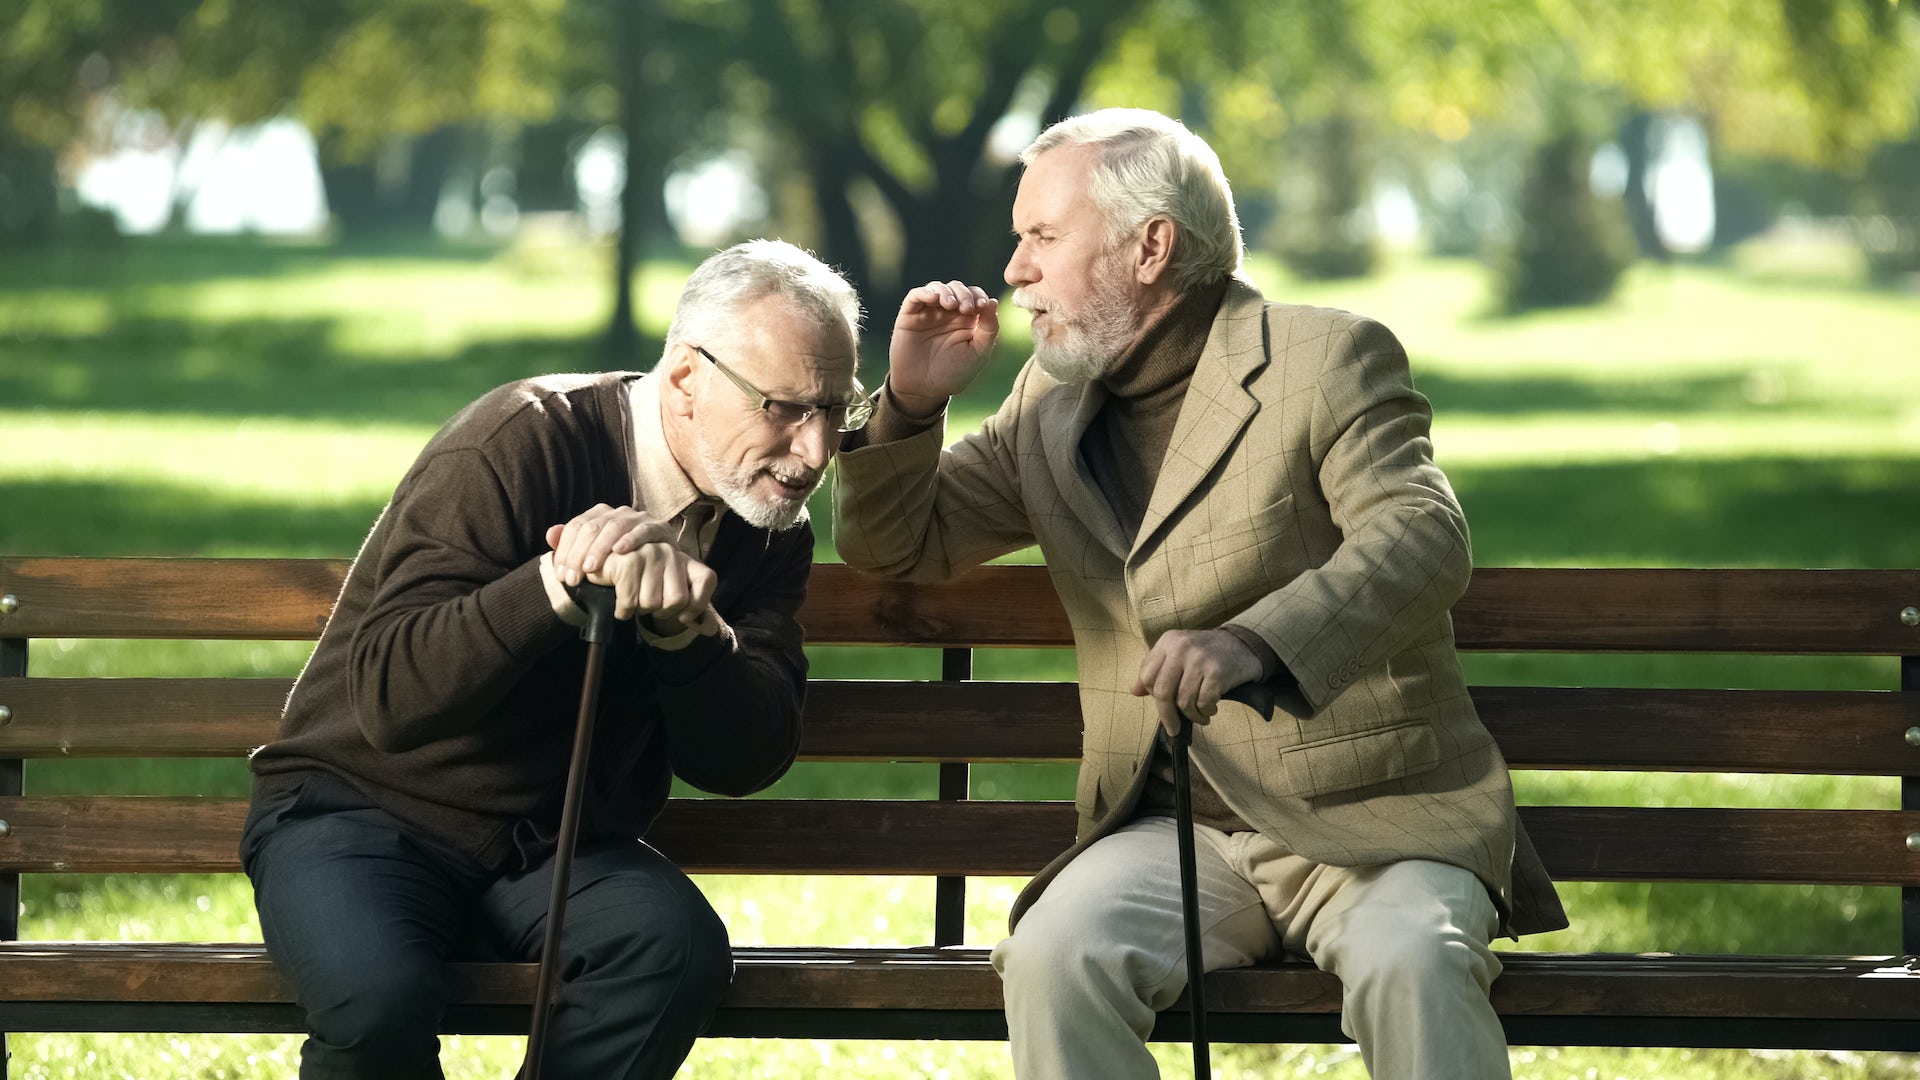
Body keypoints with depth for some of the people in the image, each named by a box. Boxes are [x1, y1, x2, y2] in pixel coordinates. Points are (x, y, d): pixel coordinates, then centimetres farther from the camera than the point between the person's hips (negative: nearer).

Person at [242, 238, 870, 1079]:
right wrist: (558, 583, -39)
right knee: (379, 997, -36)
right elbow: (389, 698, -26)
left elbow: (748, 762, -7)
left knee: (679, 948, -30)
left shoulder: (770, 529, 3)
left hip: (559, 848, 5)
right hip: (368, 811, -4)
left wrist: (685, 629, -26)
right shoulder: (521, 443, -17)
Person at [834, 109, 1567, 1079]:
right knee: (1054, 959, -28)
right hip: (1179, 830, 4)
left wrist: (1256, 641, -40)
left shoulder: (1326, 361, -5)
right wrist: (912, 403, -1)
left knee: (1412, 968, -36)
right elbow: (894, 545, 21)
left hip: (1375, 819, -4)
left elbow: (1423, 537, -21)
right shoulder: (1054, 397, 14)